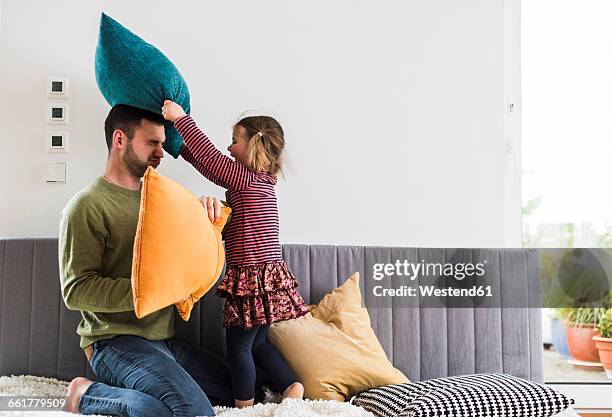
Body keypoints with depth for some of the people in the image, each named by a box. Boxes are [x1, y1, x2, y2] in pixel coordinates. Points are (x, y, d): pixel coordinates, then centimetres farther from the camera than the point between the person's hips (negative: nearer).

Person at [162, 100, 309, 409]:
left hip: (252, 279, -9)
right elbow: (209, 163, 19)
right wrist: (178, 141, 19)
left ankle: (245, 406, 14)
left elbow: (211, 157, -18)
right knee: (256, 343, 19)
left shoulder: (249, 179, -14)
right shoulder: (257, 180, 13)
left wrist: (180, 118, -12)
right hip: (265, 276, 9)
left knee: (238, 346, 3)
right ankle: (292, 386, 20)